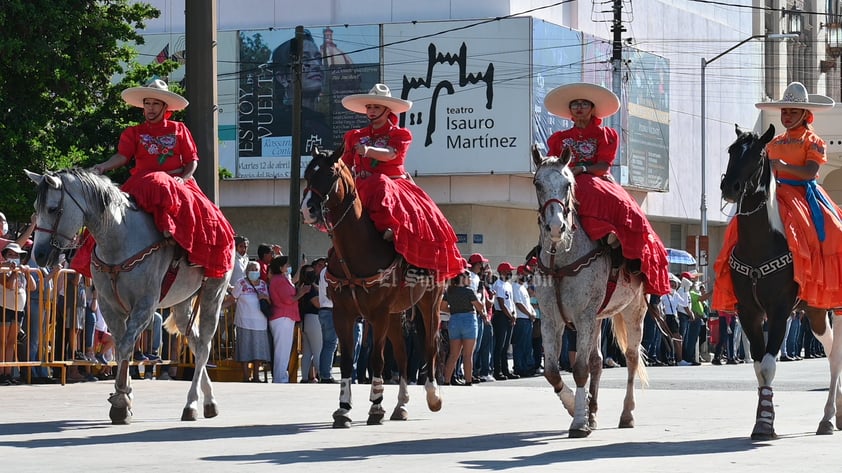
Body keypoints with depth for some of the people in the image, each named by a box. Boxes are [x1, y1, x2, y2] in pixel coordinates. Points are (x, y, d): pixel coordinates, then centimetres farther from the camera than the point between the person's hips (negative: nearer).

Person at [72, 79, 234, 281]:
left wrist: (183, 178, -8)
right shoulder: (133, 133, 13)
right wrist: (103, 167, -24)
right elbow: (122, 156, -3)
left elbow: (192, 160, 12)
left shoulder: (179, 130, 15)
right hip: (144, 183, -1)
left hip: (177, 182, 1)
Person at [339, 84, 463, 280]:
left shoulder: (400, 135, 9)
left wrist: (369, 150, -30)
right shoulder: (355, 137, 19)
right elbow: (346, 165, 16)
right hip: (364, 188, 0)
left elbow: (391, 154, -13)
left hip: (395, 184, 0)